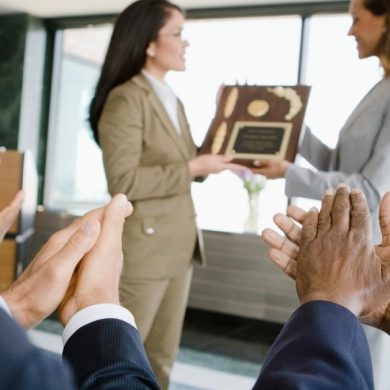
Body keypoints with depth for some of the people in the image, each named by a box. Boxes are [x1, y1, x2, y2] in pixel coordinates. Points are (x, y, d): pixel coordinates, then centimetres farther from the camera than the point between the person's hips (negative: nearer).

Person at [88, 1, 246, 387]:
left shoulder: (172, 101, 15)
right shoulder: (127, 99, -14)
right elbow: (123, 181, -21)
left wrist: (218, 160, -1)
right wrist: (193, 169, -18)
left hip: (178, 245, 9)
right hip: (144, 247, -8)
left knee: (162, 354, 18)